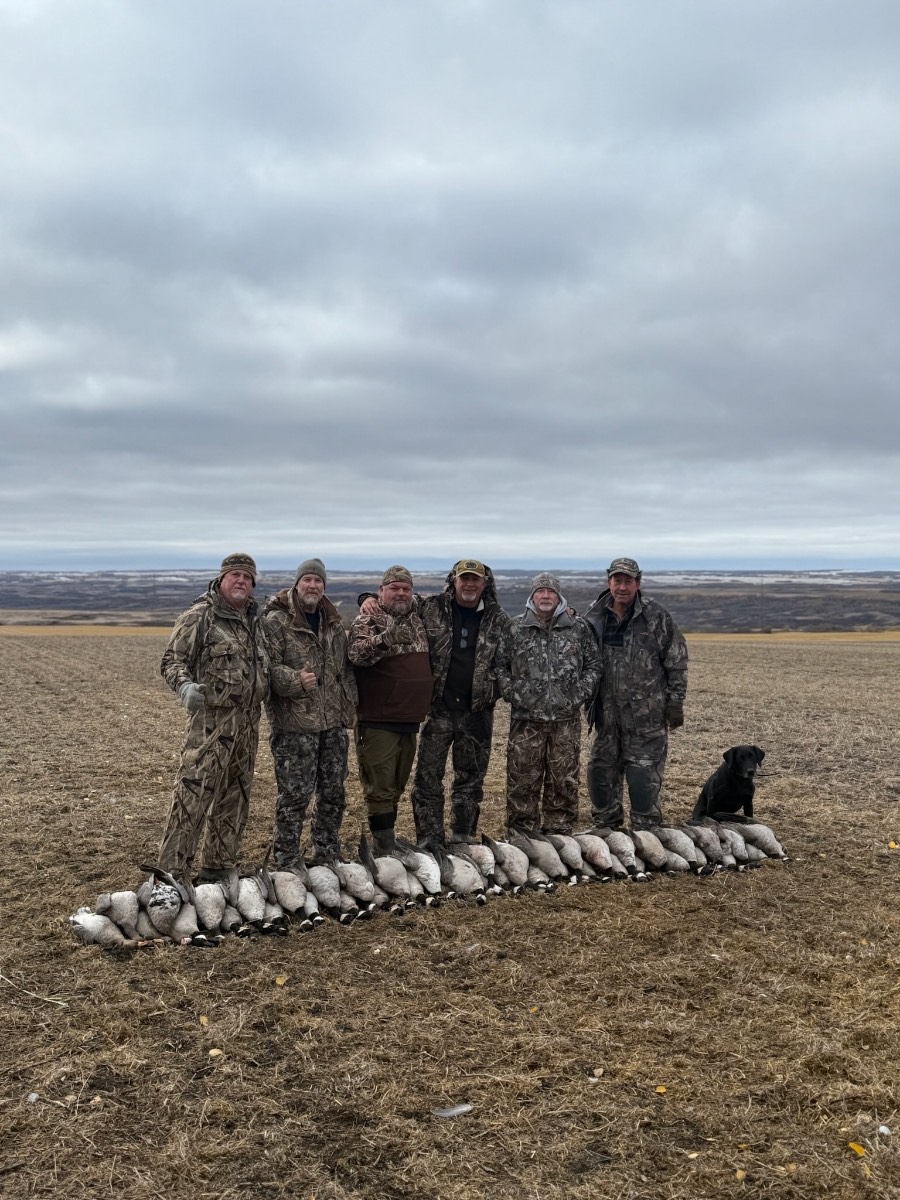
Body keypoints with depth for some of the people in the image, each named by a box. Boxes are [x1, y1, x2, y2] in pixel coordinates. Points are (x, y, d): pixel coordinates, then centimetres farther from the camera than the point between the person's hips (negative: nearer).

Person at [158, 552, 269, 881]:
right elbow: (172, 660, -9)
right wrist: (184, 685, -26)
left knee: (234, 799, 13)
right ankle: (172, 873, -2)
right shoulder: (199, 616, -6)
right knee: (192, 797, -9)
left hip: (249, 723, 7)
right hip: (212, 720, -7)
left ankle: (219, 867, 26)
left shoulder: (255, 620, 15)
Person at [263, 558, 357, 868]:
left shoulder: (334, 622, 14)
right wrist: (296, 680, -29)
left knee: (333, 793, 13)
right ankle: (286, 862, 11)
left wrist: (350, 703, 14)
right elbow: (268, 667, -14)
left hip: (334, 723, 7)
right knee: (295, 795, -3)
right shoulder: (276, 621, -7)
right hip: (294, 724, -6)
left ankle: (327, 856, 28)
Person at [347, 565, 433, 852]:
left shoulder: (416, 619, 13)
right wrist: (386, 638, -40)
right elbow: (356, 653, -26)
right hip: (378, 721, -7)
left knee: (397, 786, 17)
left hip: (410, 720, 7)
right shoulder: (368, 620, -7)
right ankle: (386, 848, 9)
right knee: (380, 788, 0)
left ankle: (386, 837, 30)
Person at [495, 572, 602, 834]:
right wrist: (512, 693, -4)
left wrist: (579, 694, -2)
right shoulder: (515, 628, 4)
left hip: (566, 717, 1)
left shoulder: (578, 628, 6)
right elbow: (499, 665, 8)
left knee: (564, 778, 6)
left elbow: (593, 665, 10)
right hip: (525, 717, -1)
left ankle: (559, 831, 18)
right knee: (522, 778, 1)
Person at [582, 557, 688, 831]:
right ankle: (606, 827, 28)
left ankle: (645, 830, 12)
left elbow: (677, 662, -3)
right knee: (601, 771, 12)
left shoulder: (656, 616, -6)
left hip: (646, 713, -4)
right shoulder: (594, 617, 4)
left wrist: (675, 703, -4)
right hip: (606, 712, 4)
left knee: (644, 777, -1)